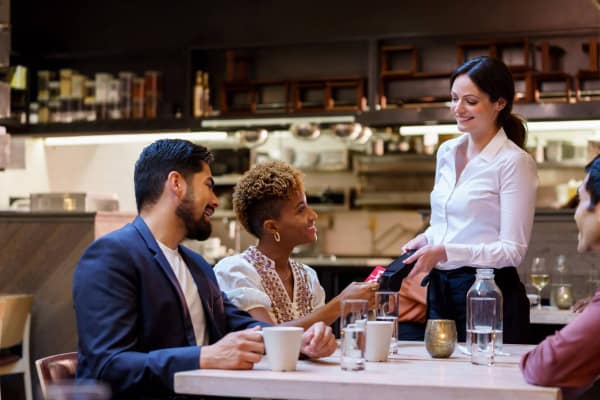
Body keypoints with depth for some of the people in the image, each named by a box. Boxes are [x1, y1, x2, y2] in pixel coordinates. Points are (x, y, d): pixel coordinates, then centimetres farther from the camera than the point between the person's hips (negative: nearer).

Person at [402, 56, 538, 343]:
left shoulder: (514, 162, -11)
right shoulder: (447, 152, 10)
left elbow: (512, 251, -15)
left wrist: (445, 252, -21)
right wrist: (425, 240, 1)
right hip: (440, 290, 7)